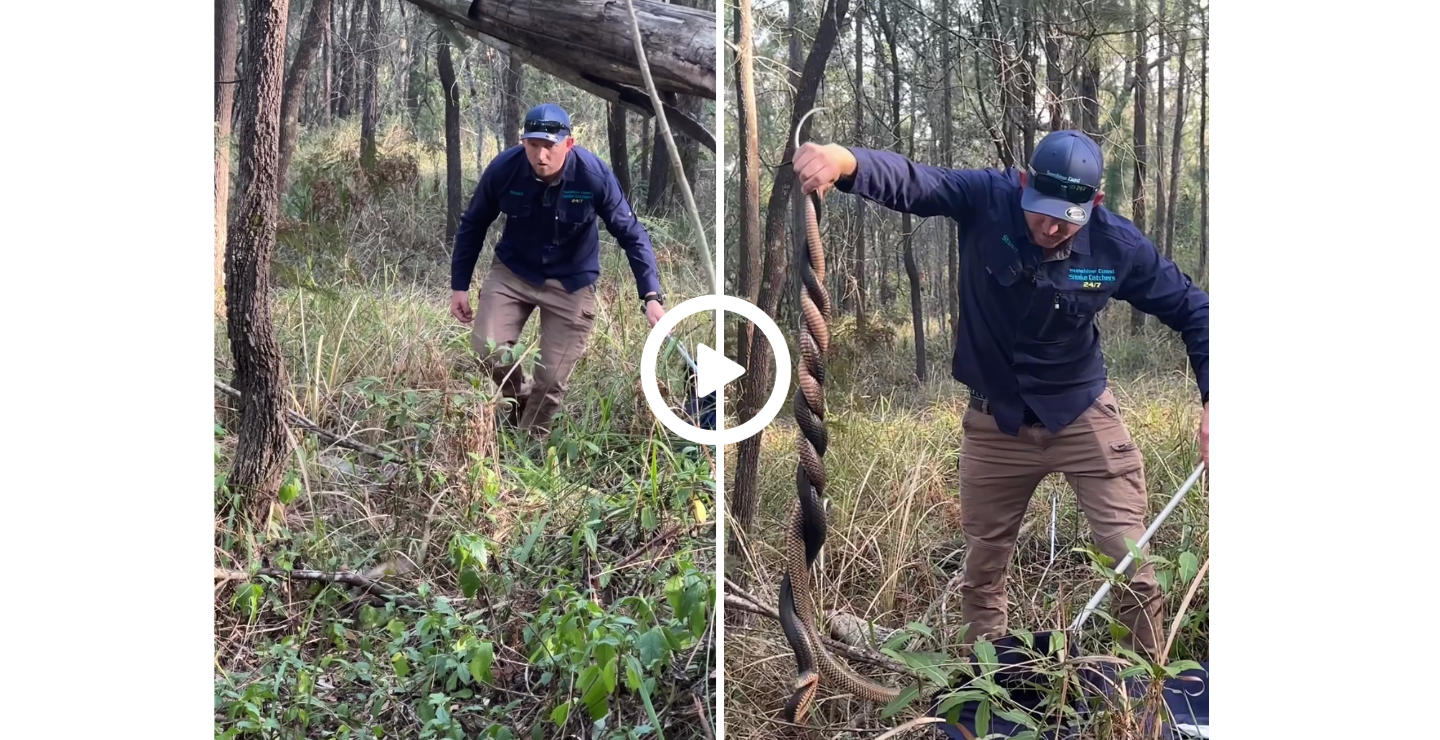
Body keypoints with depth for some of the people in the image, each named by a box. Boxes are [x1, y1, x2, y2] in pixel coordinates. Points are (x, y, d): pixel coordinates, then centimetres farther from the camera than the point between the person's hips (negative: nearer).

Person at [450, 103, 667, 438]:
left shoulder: (594, 174, -25)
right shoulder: (503, 168, -21)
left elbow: (631, 234, -15)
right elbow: (472, 226, -4)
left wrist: (651, 296, -24)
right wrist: (459, 286, -1)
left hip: (571, 281, -1)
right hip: (512, 271, 1)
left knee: (553, 378, 0)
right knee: (487, 349, -14)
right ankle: (520, 400, 19)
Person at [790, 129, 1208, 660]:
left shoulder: (1119, 246, -15)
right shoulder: (986, 199, -19)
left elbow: (1192, 311, -2)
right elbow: (910, 181, -34)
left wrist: (1211, 402, -10)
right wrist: (845, 159, -56)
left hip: (1085, 418, 0)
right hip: (995, 422, 0)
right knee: (982, 566, 14)